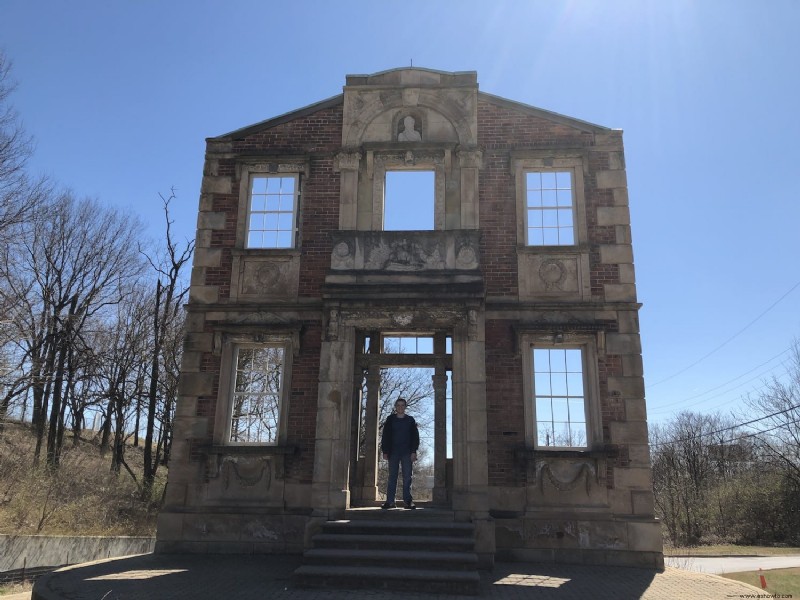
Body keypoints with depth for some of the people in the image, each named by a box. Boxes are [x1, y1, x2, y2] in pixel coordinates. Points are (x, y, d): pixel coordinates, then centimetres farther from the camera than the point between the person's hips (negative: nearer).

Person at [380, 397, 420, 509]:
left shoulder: (410, 420, 8)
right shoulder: (390, 419, 7)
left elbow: (415, 436, 5)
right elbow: (385, 436, 5)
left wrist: (413, 451, -4)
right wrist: (385, 451, -2)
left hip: (407, 453, 0)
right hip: (393, 452, 0)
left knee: (407, 477, -1)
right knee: (392, 477, 1)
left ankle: (408, 501, 2)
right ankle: (390, 501, 2)